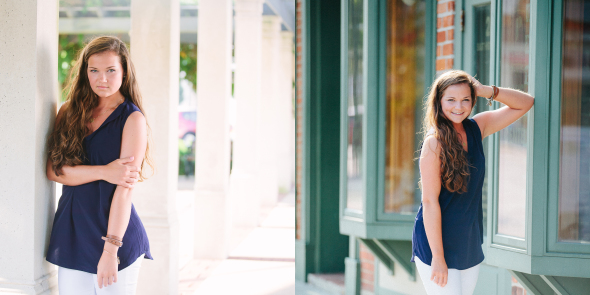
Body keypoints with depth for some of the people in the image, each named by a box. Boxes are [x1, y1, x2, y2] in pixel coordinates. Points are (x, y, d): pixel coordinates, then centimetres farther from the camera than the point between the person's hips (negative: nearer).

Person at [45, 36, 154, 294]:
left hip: (115, 235, -4)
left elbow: (125, 188, -14)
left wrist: (110, 249, -19)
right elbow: (54, 170, -4)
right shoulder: (69, 112, 7)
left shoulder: (132, 119, -6)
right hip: (71, 232, 4)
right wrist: (104, 172, -17)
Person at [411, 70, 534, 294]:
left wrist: (488, 91, -7)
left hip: (470, 245, 7)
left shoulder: (476, 129, 3)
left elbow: (526, 104, 10)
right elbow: (429, 201, -17)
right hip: (438, 242, -6)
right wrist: (438, 257, -18)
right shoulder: (434, 143, -15)